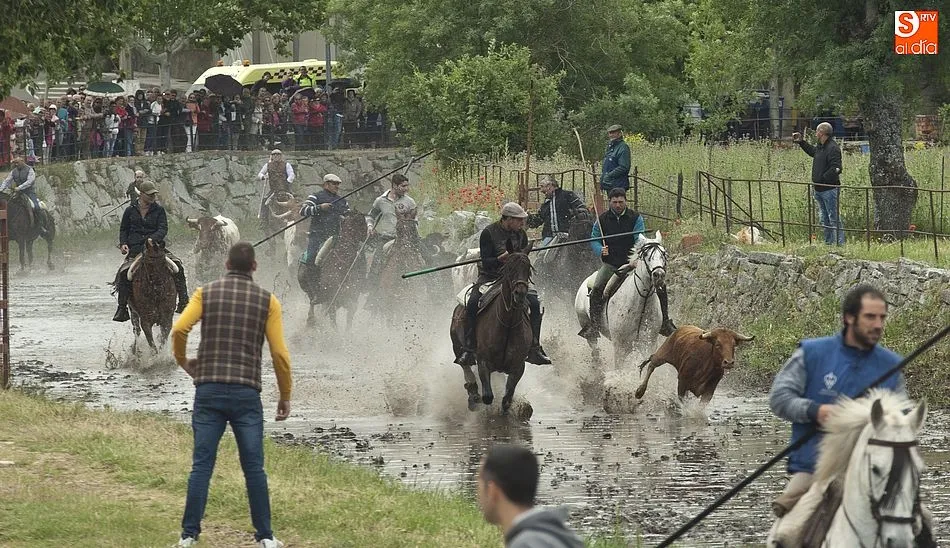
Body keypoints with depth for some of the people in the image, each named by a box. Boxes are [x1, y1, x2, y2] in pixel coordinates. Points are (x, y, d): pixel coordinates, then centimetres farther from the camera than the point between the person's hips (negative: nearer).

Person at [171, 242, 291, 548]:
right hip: (246, 393, -1)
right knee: (254, 468, 4)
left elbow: (179, 329, -9)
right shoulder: (267, 300, 5)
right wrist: (285, 395, 12)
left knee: (202, 465, 3)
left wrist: (183, 361, 11)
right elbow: (279, 353, 1)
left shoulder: (206, 293, 6)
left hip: (209, 390, 1)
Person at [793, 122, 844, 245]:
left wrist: (822, 179, -22)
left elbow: (835, 169, -25)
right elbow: (812, 151, 37)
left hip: (829, 188, -10)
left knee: (834, 218, -9)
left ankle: (840, 243, -8)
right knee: (824, 219, 15)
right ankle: (828, 243, 23)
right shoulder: (820, 147, 12)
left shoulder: (832, 148, -17)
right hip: (819, 189, 10)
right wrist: (801, 142, 35)